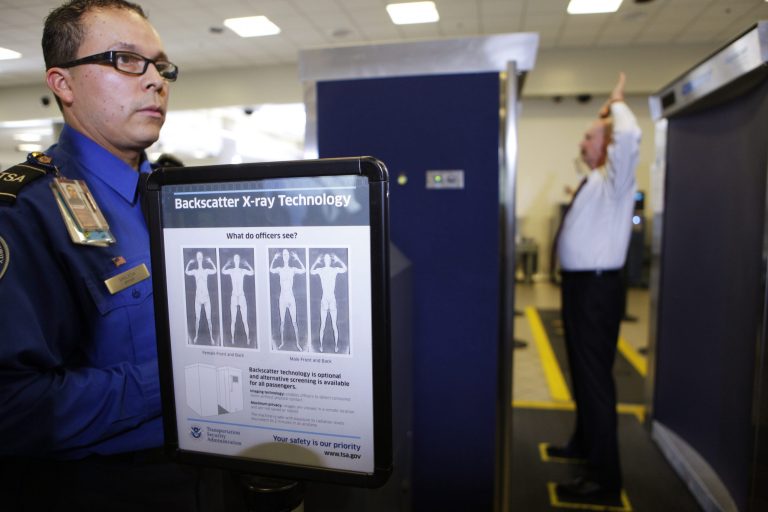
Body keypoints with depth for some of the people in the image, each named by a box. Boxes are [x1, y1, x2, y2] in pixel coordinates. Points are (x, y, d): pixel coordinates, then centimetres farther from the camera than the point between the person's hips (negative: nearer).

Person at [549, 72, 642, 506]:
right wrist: (605, 112, 24)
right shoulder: (596, 179, 14)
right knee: (581, 370, 20)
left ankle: (605, 478, 5)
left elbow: (630, 136, -31)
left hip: (597, 287, -10)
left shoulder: (615, 179, -12)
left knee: (596, 375, -6)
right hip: (580, 284, 10)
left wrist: (617, 103, -14)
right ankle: (585, 442, 38)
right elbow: (603, 134, 36)